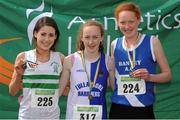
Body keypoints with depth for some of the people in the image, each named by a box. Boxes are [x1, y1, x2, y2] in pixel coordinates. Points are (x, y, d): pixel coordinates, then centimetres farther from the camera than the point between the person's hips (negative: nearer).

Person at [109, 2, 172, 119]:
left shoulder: (152, 42, -3)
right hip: (118, 108, 3)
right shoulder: (115, 45, 6)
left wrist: (149, 77, -15)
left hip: (143, 108, -2)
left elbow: (167, 74, 1)